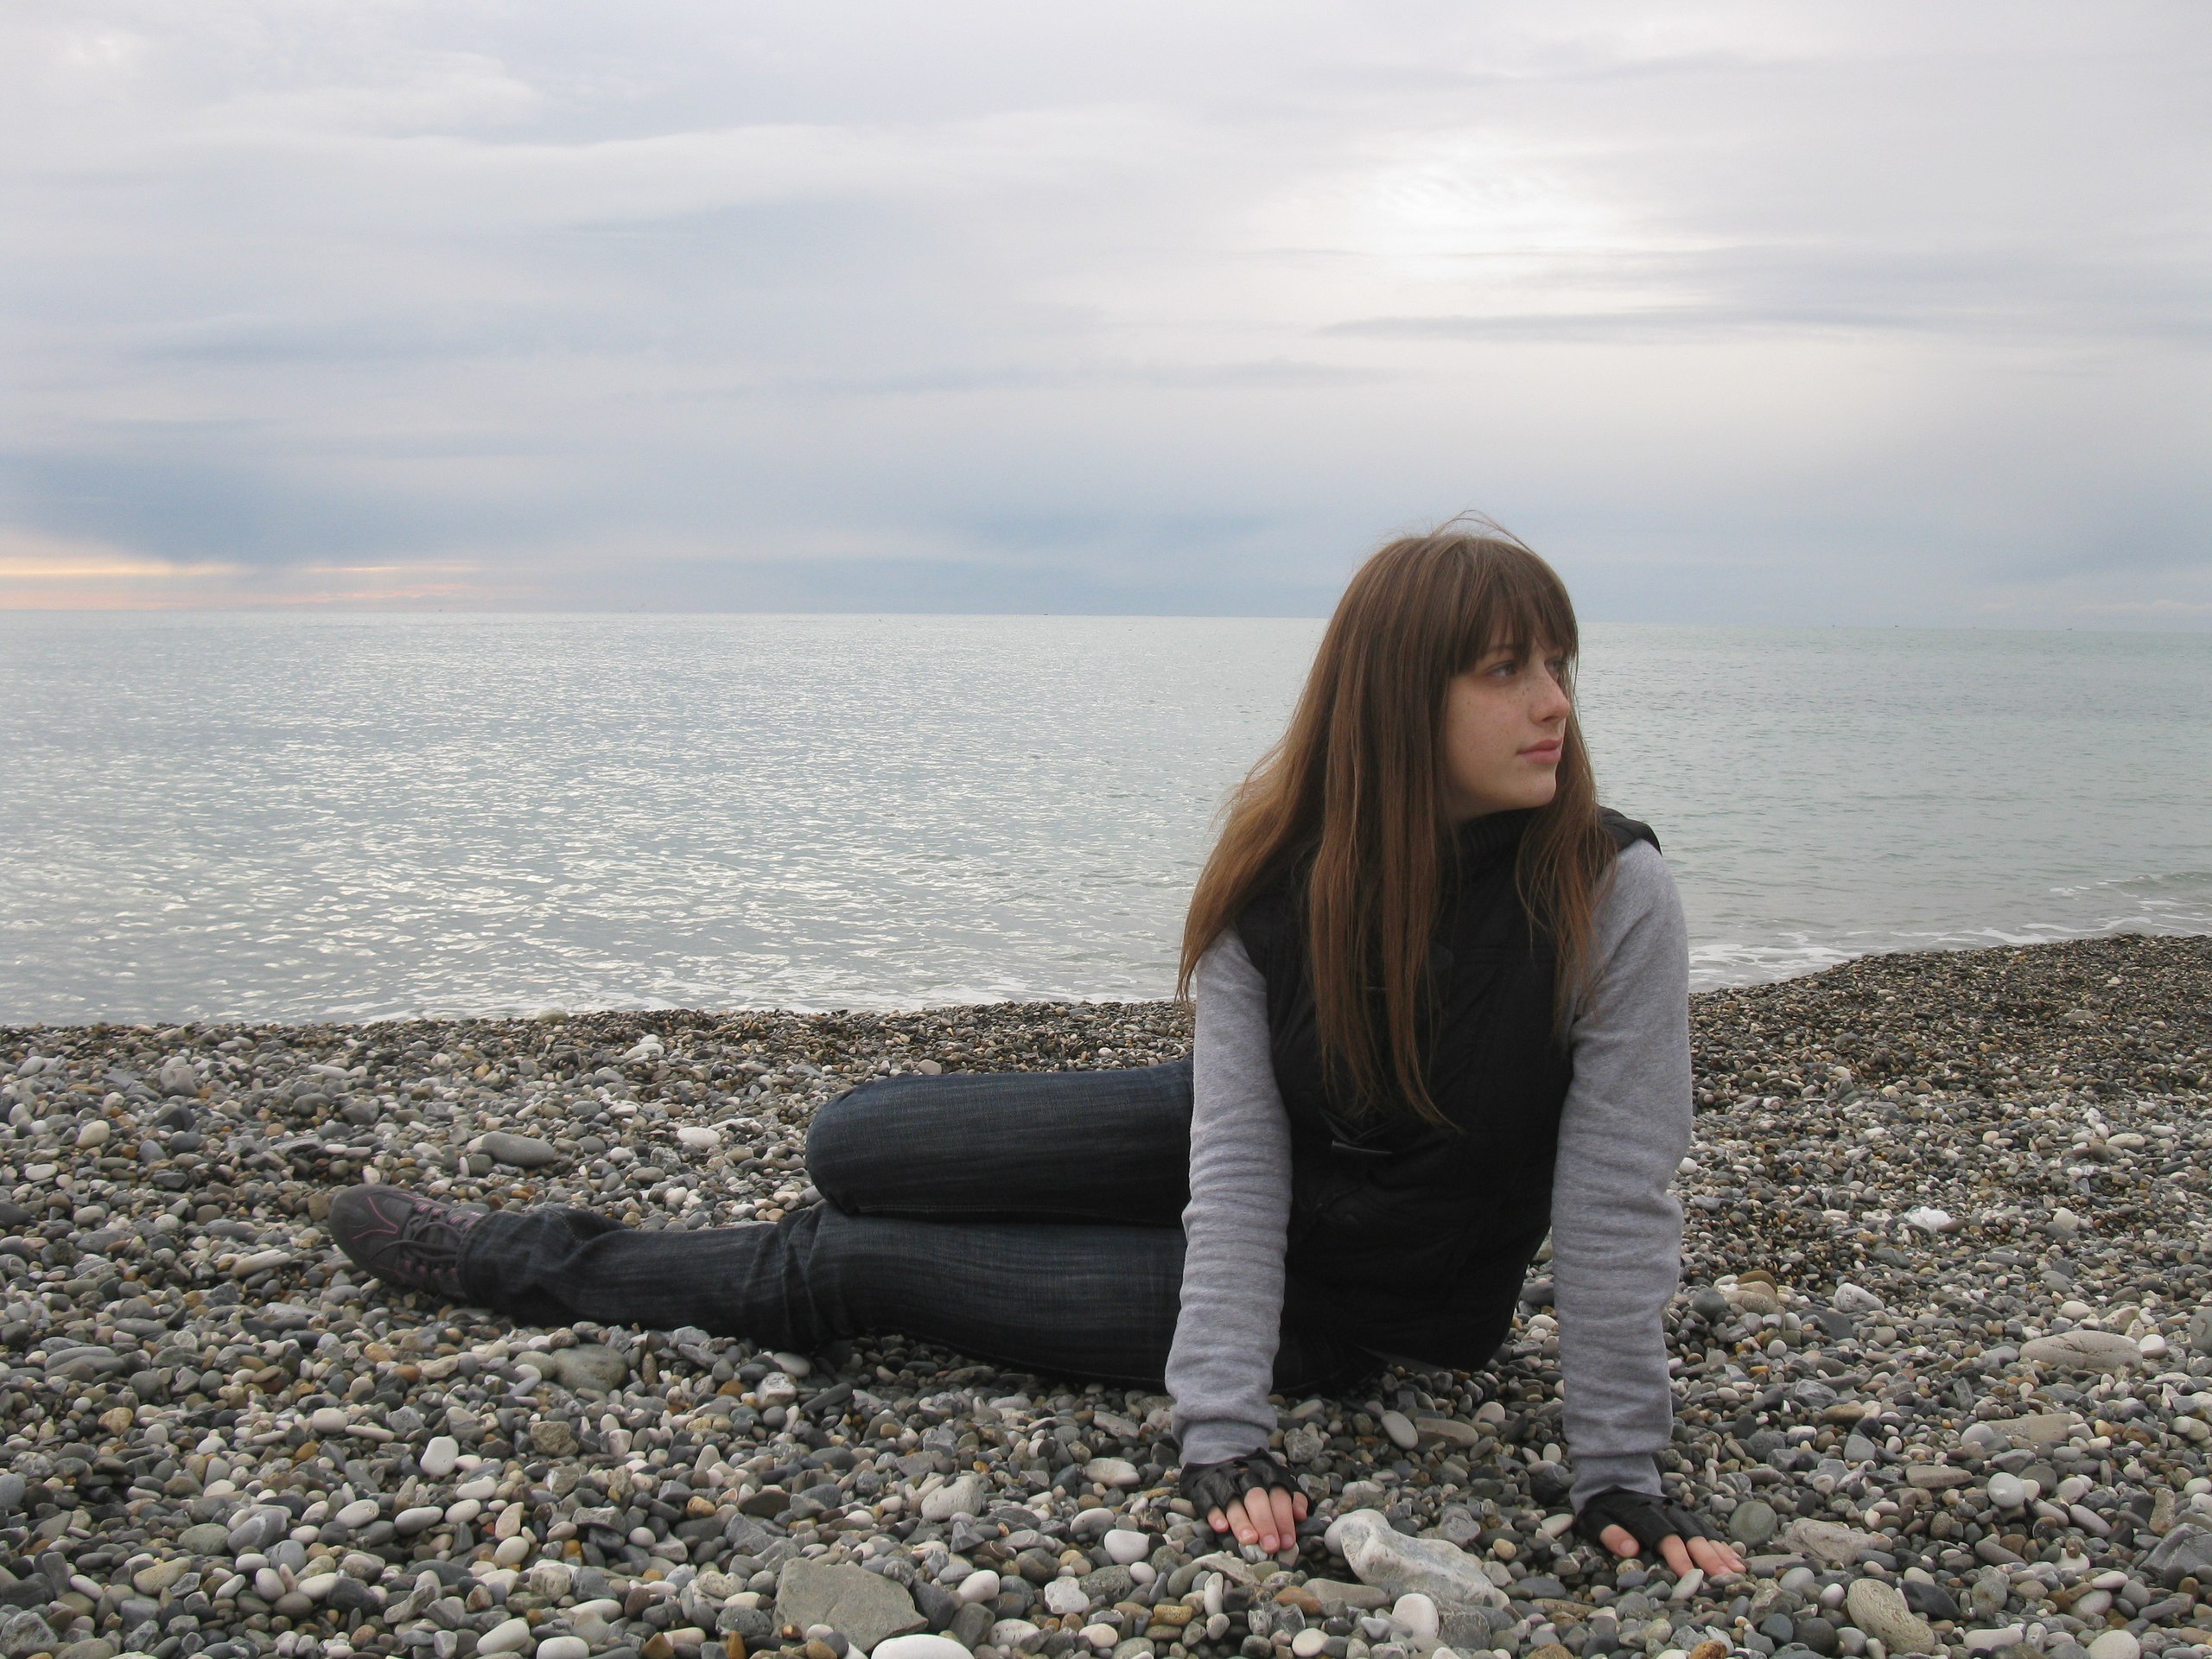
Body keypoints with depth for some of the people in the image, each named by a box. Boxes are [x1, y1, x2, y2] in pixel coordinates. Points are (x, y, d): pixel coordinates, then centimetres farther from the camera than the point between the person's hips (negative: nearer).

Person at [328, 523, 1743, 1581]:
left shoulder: (1611, 896, -29)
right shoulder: (1274, 872, -19)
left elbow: (1617, 1201, -23)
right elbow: (1237, 1158, -21)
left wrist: (1621, 1474, -22)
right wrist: (1225, 1431, -28)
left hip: (1351, 1305, -3)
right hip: (1247, 1153, 3)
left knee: (849, 1263, -2)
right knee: (857, 1146, 0)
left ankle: (531, 1266, 19)